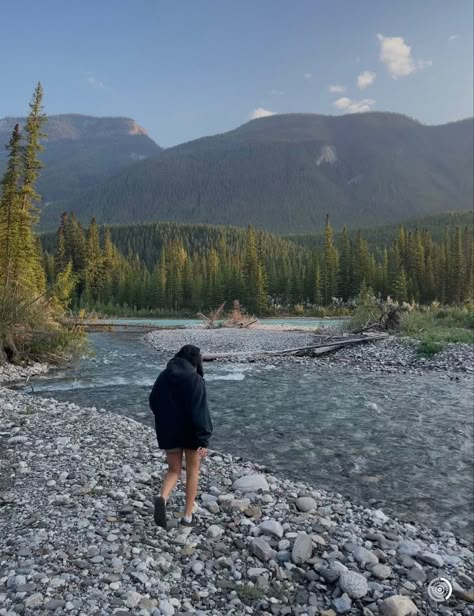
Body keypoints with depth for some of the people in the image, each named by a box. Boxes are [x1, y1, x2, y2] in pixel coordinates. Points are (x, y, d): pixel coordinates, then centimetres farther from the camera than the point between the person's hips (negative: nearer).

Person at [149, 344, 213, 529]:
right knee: (192, 471, 16)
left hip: (168, 433, 3)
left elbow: (153, 404, 9)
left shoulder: (163, 377, -2)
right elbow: (200, 411, -23)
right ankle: (188, 515, 21)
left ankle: (162, 498, -12)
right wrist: (204, 440, -21)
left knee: (173, 470, 17)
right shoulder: (195, 380, -17)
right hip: (190, 433, -3)